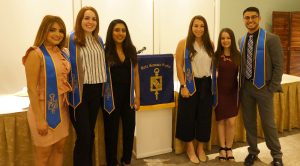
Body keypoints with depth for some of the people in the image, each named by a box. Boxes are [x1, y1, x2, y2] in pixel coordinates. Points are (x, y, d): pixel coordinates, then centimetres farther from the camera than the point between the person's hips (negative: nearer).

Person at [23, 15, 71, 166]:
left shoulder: (64, 53, 6)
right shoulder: (36, 54, -14)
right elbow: (31, 88, -17)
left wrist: (68, 104, 8)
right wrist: (39, 119, -18)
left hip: (62, 108, 6)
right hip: (45, 109, -6)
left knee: (60, 148, 16)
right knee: (44, 154, 8)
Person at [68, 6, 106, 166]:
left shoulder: (99, 40, 11)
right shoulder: (71, 39, -8)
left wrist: (104, 87, 16)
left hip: (96, 91, 6)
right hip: (79, 92, -6)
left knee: (90, 133, 16)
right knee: (84, 135, -4)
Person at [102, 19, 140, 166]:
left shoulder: (131, 50, 6)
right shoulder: (105, 51, -7)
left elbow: (135, 74, 8)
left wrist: (137, 96, 4)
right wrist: (102, 96, -13)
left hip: (128, 96, 4)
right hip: (111, 97, -4)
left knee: (129, 129, 12)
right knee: (111, 132, 8)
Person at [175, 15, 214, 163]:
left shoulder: (210, 44, 6)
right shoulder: (183, 43, -5)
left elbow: (213, 64, 12)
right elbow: (179, 66, -8)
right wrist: (183, 86, -13)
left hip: (206, 84, 4)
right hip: (190, 84, -3)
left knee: (204, 116, 9)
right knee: (189, 116, 4)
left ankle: (200, 148, 26)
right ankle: (190, 148, 22)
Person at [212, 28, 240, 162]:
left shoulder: (237, 55, 0)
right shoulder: (216, 55, -4)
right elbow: (212, 73, 2)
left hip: (233, 91, 1)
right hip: (220, 91, -1)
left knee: (231, 122, 1)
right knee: (221, 121, 8)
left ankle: (229, 148, 19)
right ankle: (222, 148, 22)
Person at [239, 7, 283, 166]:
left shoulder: (271, 39, -9)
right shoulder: (242, 41, 8)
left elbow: (278, 66, -9)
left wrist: (272, 88, -12)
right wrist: (242, 84, 5)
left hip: (263, 87, -4)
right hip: (246, 87, 5)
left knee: (268, 123, 2)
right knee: (249, 121, 11)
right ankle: (253, 151, 28)